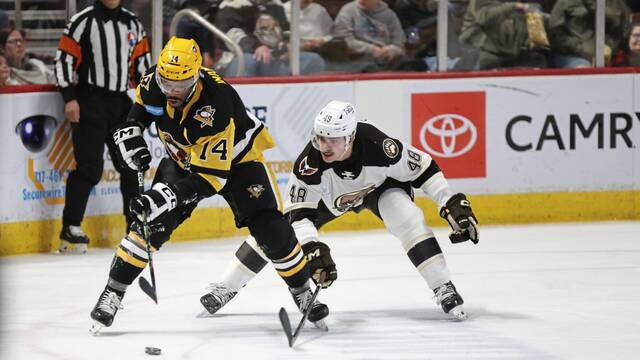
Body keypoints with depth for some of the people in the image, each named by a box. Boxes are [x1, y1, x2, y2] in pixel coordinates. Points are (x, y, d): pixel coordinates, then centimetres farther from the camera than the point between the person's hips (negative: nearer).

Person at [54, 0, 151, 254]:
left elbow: (142, 62, 17)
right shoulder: (83, 21, -6)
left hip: (120, 101, 6)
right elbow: (64, 59, -8)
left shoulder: (132, 23, 11)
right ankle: (70, 229, -7)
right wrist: (69, 98, -14)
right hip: (90, 101, -6)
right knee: (90, 167, -12)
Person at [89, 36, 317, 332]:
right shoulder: (154, 83, -23)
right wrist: (130, 132, -10)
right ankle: (113, 291, -7)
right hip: (183, 159, 4)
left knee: (269, 229, -13)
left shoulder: (215, 106, -40)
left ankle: (303, 292, 8)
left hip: (235, 159, -4)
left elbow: (211, 176, -40)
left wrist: (168, 195, -50)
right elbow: (142, 105, 6)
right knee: (151, 222, -15)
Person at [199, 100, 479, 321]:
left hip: (379, 185, -1)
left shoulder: (378, 147, -40)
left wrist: (453, 204, -25)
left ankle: (445, 292, -21)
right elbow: (299, 213, -31)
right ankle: (225, 288, 10)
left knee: (408, 219, -29)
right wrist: (312, 249, -46)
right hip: (329, 195, 1)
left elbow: (422, 169, -25)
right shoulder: (310, 163, -37)